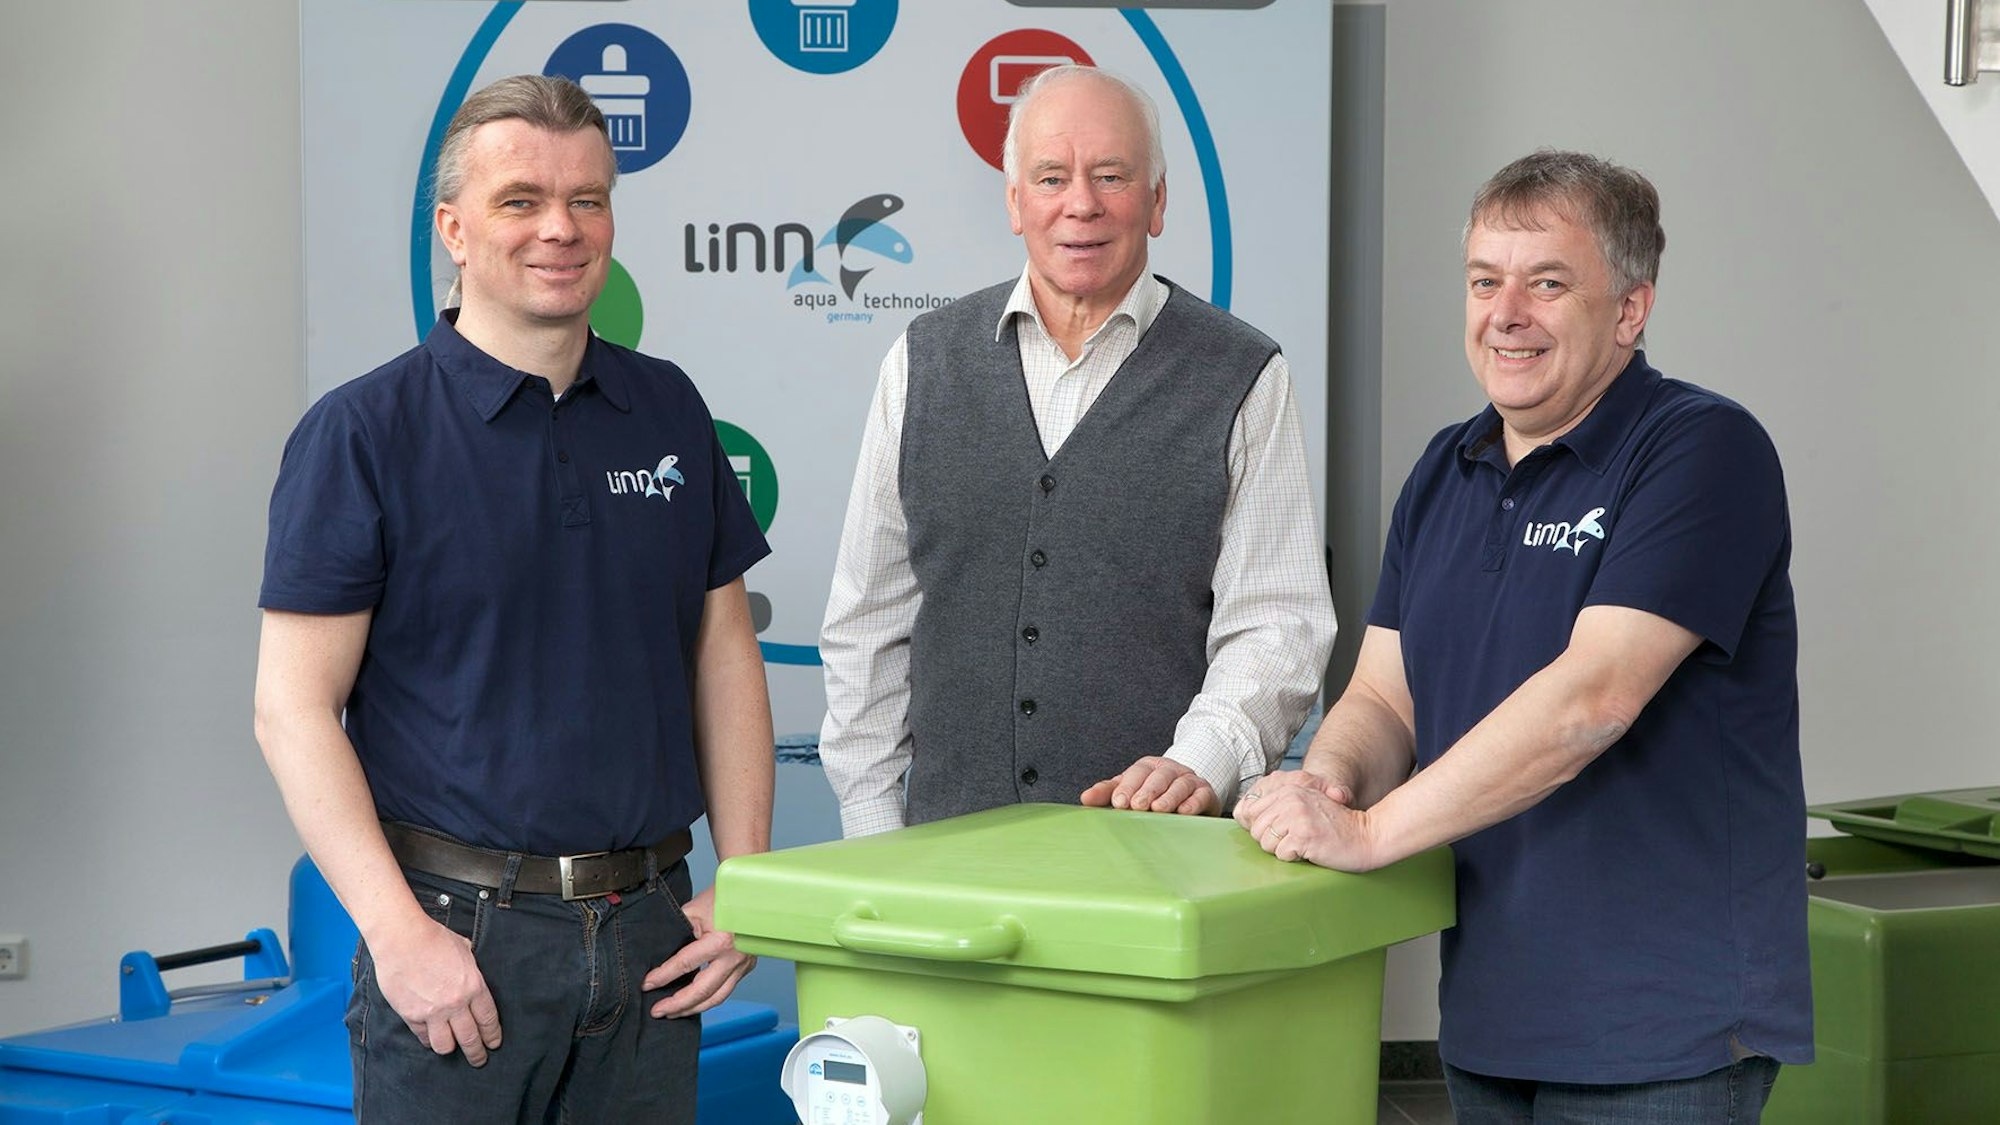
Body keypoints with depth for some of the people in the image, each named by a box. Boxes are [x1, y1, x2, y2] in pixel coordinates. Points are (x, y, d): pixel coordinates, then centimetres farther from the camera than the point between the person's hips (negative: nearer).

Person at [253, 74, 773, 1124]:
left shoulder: (669, 409, 9)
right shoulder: (362, 432, -5)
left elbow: (724, 654, 12)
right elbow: (295, 708, -8)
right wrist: (399, 932, -15)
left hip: (649, 926, 4)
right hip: (458, 929, -4)